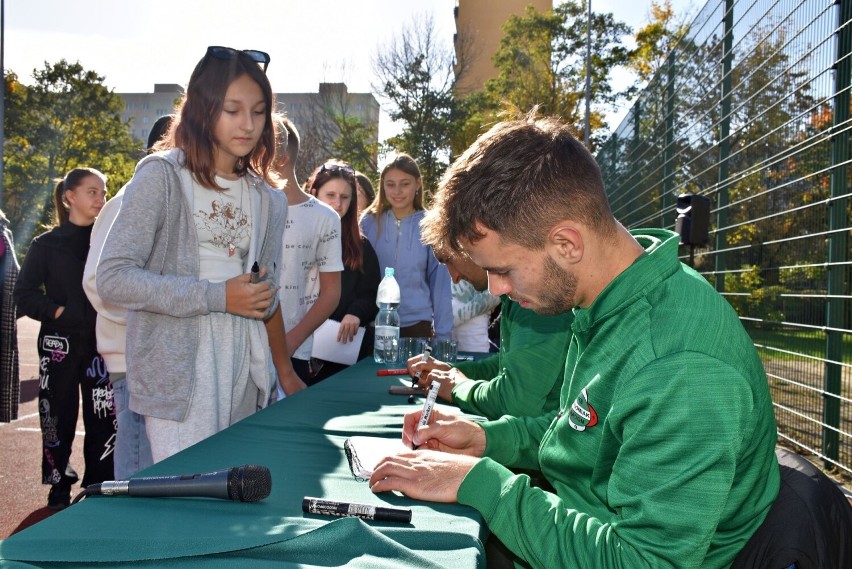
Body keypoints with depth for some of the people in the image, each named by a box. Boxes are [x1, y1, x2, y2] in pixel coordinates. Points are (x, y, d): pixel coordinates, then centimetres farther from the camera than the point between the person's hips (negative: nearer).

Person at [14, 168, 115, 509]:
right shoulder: (47, 244, 3)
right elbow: (24, 294, 0)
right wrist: (57, 311, -13)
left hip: (102, 344, 1)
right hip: (60, 344, -1)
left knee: (104, 419, 1)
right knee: (58, 419, 3)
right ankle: (59, 493, 18)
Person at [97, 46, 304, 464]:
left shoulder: (269, 200, 12)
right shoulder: (162, 176, -4)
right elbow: (113, 279, -12)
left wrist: (286, 374, 23)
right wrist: (217, 297, -14)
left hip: (244, 374, 5)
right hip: (177, 373, -5)